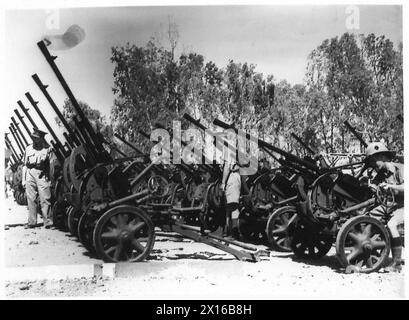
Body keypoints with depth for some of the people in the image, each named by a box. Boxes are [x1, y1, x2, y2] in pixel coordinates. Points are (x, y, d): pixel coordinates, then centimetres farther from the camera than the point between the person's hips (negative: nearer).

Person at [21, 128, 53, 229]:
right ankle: (32, 222, 11)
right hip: (30, 173, 3)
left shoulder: (47, 148, 6)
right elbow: (24, 165, 15)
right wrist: (23, 179, 13)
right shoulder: (28, 149, 14)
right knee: (31, 199, 4)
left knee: (45, 199, -7)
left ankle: (48, 222, -4)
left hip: (42, 174, -3)